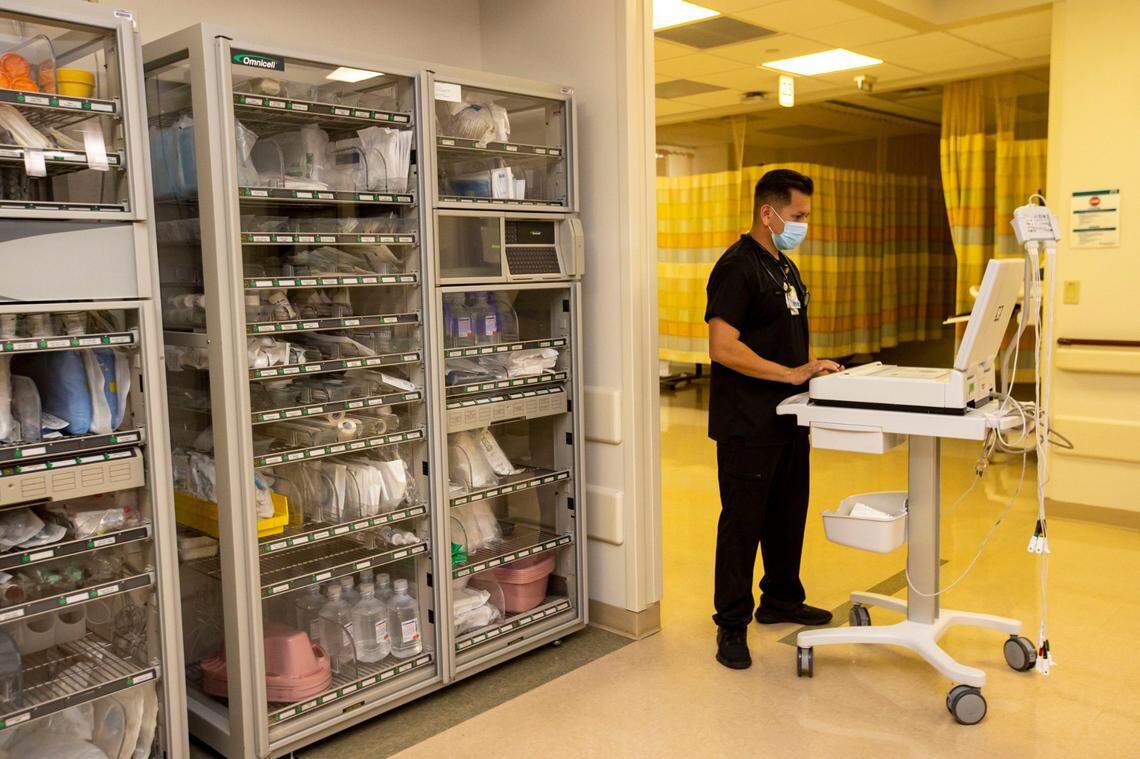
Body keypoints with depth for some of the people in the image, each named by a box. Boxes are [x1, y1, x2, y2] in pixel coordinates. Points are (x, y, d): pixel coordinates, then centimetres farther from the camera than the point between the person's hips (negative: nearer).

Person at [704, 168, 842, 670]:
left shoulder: (785, 268, 15)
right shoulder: (737, 267, -15)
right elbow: (722, 348, -25)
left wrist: (815, 366, 10)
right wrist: (792, 374, -26)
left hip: (788, 418, 9)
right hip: (748, 424, -9)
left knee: (789, 513, 19)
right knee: (743, 521, 0)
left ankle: (781, 599, 36)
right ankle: (732, 625, 12)